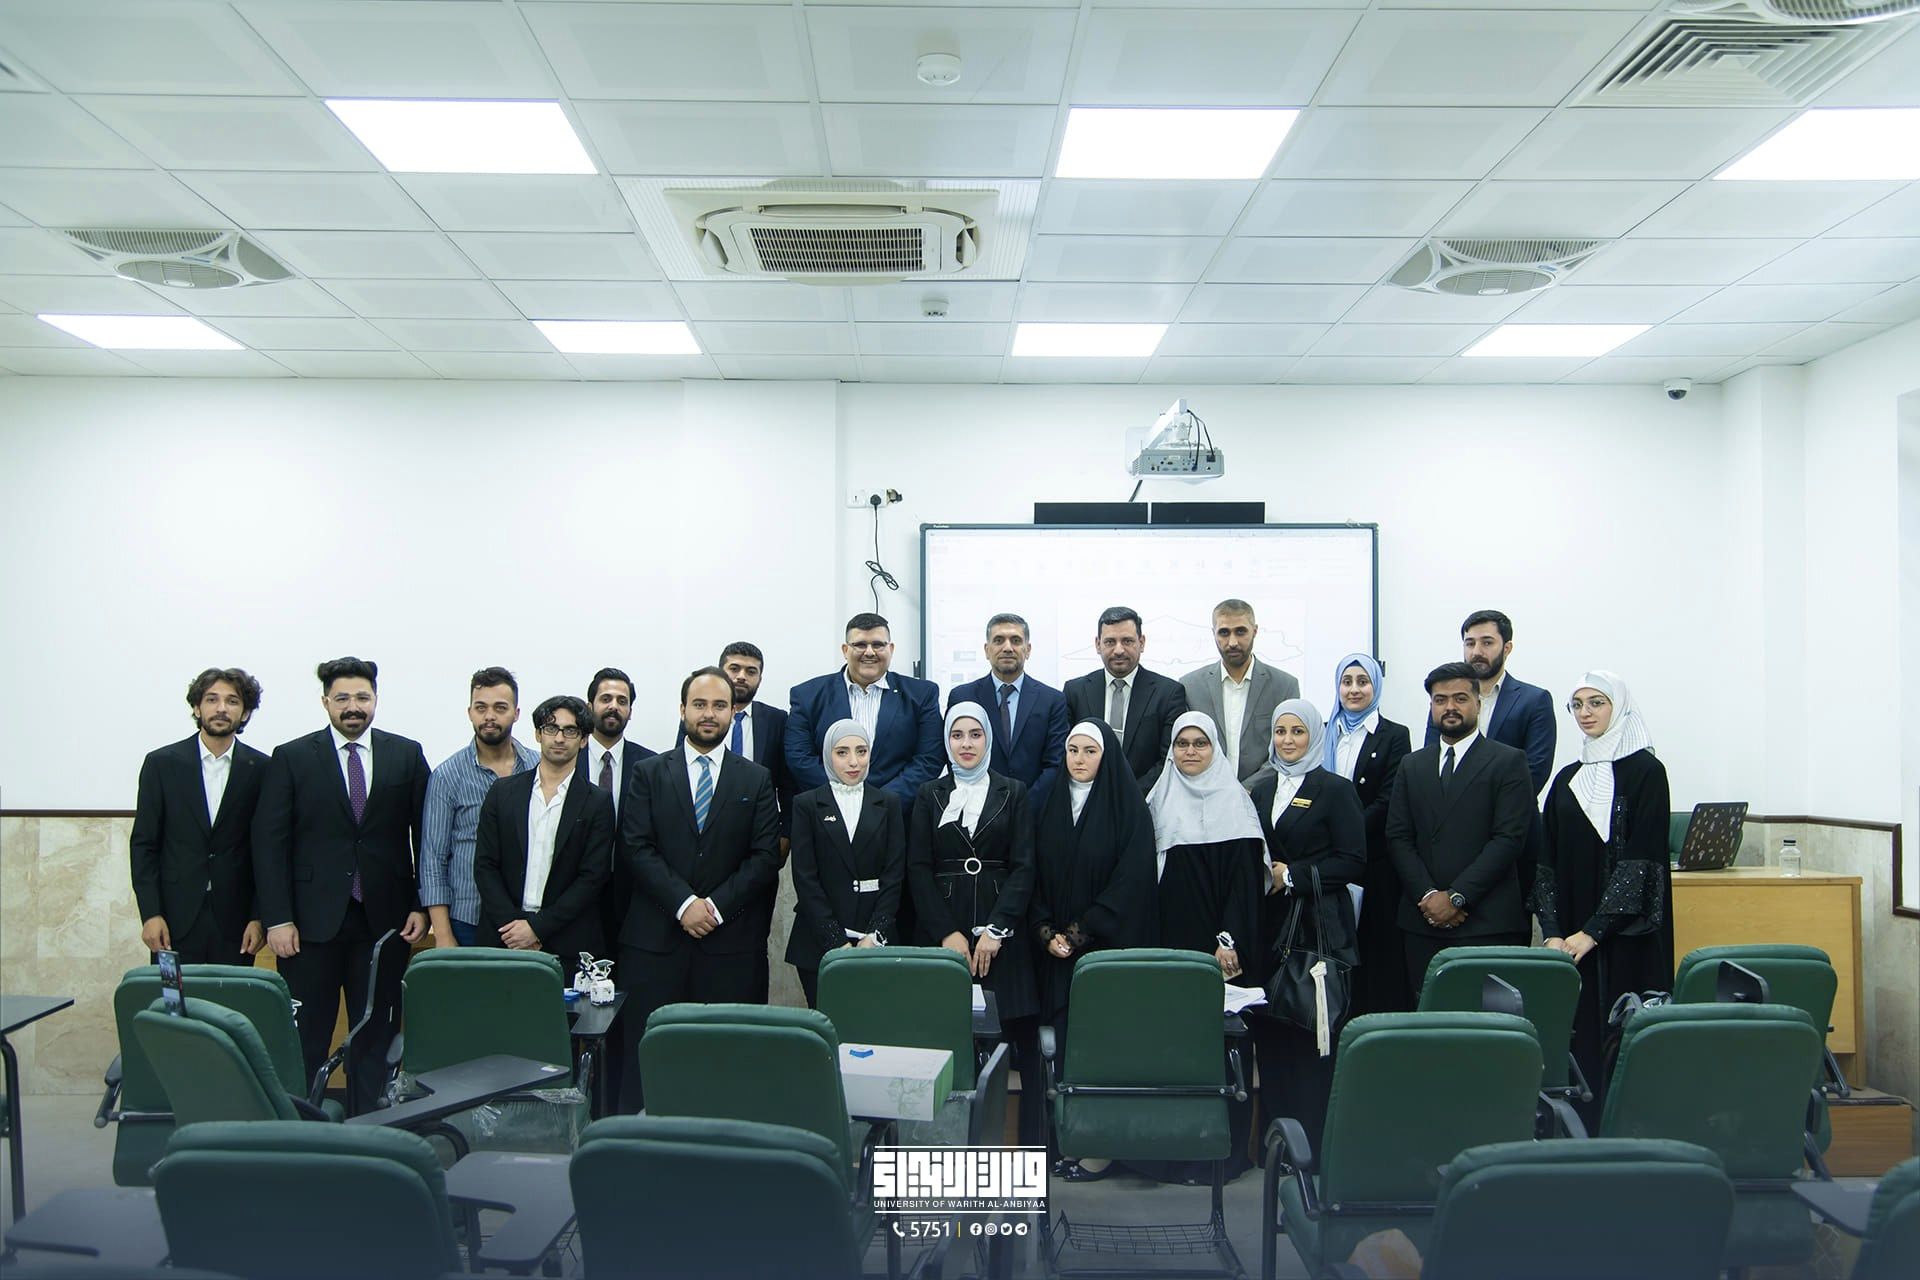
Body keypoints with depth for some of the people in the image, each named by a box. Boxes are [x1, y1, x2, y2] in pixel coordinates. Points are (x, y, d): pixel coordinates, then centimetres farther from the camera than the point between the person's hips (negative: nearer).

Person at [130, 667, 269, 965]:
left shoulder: (260, 769, 2)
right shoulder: (162, 763, 2)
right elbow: (143, 843, 2)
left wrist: (259, 917, -2)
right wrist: (150, 914, -5)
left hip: (234, 921, 0)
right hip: (176, 916, 0)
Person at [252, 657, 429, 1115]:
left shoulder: (406, 755, 6)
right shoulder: (291, 758, 3)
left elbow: (425, 835, 7)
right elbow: (269, 841, -1)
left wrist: (421, 905, 0)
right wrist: (277, 918, -8)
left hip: (383, 918, 1)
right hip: (313, 920, -1)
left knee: (377, 1036, 6)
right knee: (304, 1038, 4)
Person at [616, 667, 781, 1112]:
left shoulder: (756, 780, 11)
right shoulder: (650, 774, 10)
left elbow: (766, 857, 3)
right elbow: (637, 849, 0)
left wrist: (716, 906, -9)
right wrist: (684, 903, -12)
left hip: (731, 942, 0)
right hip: (655, 940, 0)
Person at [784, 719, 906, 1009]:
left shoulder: (887, 804, 9)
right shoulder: (806, 805, 3)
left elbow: (895, 874, 4)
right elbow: (805, 878, -2)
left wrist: (875, 936, -7)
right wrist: (837, 941, -9)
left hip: (876, 941, 1)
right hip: (819, 943, -1)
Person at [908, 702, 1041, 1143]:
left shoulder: (1013, 792, 8)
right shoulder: (929, 795, 10)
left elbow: (1024, 867, 2)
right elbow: (918, 869, 4)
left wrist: (995, 929, -8)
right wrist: (947, 933, -6)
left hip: (1002, 933, 0)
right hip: (941, 931, 1)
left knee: (1021, 1035, -5)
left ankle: (1032, 1138, 3)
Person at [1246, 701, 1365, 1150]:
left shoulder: (1335, 789, -3)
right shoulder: (1263, 788, 14)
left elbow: (1353, 861, -9)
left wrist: (1293, 875, -13)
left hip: (1318, 925, -5)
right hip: (1269, 925, 5)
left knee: (1313, 1028, -4)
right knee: (1269, 1026, 5)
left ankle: (1315, 1141, 5)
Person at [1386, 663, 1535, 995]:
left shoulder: (1508, 762, 3)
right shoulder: (1412, 765, 17)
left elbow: (1509, 838, -6)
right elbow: (1397, 837, 10)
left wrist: (1456, 896, -11)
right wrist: (1427, 895, -5)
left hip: (1487, 924, -4)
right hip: (1422, 922, 4)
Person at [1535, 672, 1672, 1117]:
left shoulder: (1645, 771, -3)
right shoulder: (1568, 779, 13)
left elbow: (1642, 859, -11)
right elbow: (1548, 863, 9)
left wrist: (1593, 931, -14)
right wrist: (1553, 932, -3)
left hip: (1626, 936, -5)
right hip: (1571, 938, 5)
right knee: (1578, 1034, 4)